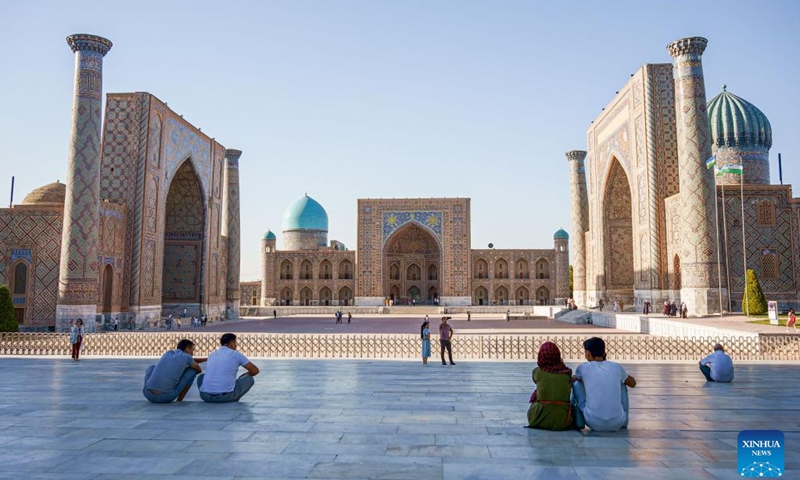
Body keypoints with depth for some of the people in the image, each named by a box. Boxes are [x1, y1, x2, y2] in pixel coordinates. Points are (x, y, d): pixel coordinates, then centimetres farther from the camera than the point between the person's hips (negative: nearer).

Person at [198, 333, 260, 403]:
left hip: (206, 395, 4)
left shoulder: (212, 354, 19)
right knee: (249, 379, 18)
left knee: (201, 376, 35)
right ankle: (233, 400, 10)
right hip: (226, 396, -3)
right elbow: (255, 370, 9)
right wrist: (242, 376, 30)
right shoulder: (236, 354, 6)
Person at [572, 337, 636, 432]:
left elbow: (572, 379, 26)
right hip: (617, 423, 2)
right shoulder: (616, 367, 7)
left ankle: (578, 423, 17)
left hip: (593, 423, -2)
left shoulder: (583, 367, 2)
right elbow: (633, 383, 28)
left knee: (577, 383, 19)